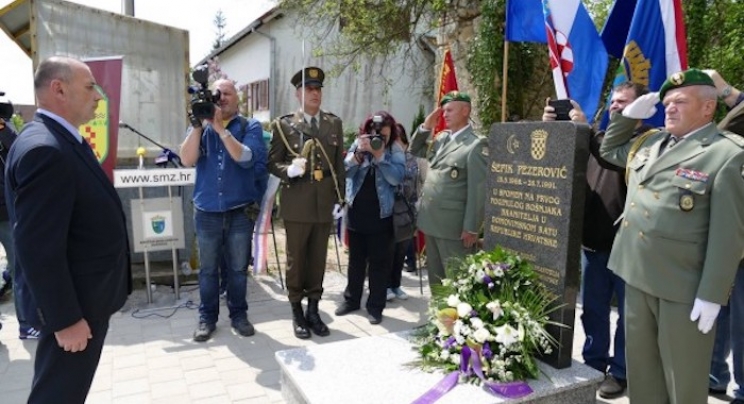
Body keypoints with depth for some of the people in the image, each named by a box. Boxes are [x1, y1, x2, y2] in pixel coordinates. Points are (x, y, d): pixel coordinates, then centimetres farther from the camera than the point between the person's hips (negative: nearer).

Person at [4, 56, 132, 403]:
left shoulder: (63, 140, 8)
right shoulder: (43, 149, -25)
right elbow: (39, 249, -27)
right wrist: (65, 319, -21)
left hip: (86, 297, 10)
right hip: (74, 306, -10)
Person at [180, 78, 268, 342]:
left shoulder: (250, 126, 0)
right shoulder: (200, 127, 7)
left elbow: (246, 158, -17)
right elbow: (187, 160, -8)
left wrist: (220, 126, -19)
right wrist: (198, 124, -16)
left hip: (240, 212, -1)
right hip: (207, 212, 2)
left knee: (238, 268, 9)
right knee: (208, 269, 10)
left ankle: (238, 315, 24)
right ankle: (207, 318, 24)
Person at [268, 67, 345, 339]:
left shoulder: (334, 123, 9)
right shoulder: (283, 125, 0)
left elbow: (339, 164, 9)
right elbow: (273, 163, 0)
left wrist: (340, 199, 5)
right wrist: (289, 170, -22)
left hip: (325, 203, 3)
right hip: (297, 204, -3)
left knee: (318, 259, 11)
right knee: (296, 260, 7)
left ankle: (313, 310, 24)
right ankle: (297, 311, 22)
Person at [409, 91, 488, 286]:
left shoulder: (477, 144, -11)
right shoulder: (441, 138, 11)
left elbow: (478, 189, -14)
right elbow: (415, 150, 23)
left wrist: (471, 228, -16)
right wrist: (426, 126, 7)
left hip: (453, 226, -7)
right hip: (431, 221, 7)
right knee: (435, 275, 17)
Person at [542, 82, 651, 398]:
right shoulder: (600, 138, 14)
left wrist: (586, 129, -31)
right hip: (593, 239, 6)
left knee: (627, 313, 8)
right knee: (593, 309, 16)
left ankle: (620, 372, 22)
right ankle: (594, 364, 30)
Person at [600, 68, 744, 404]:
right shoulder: (649, 143, 10)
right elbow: (609, 151, 28)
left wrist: (711, 295, -16)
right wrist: (629, 115, 10)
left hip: (684, 288, -6)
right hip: (637, 277, 6)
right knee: (641, 369, 19)